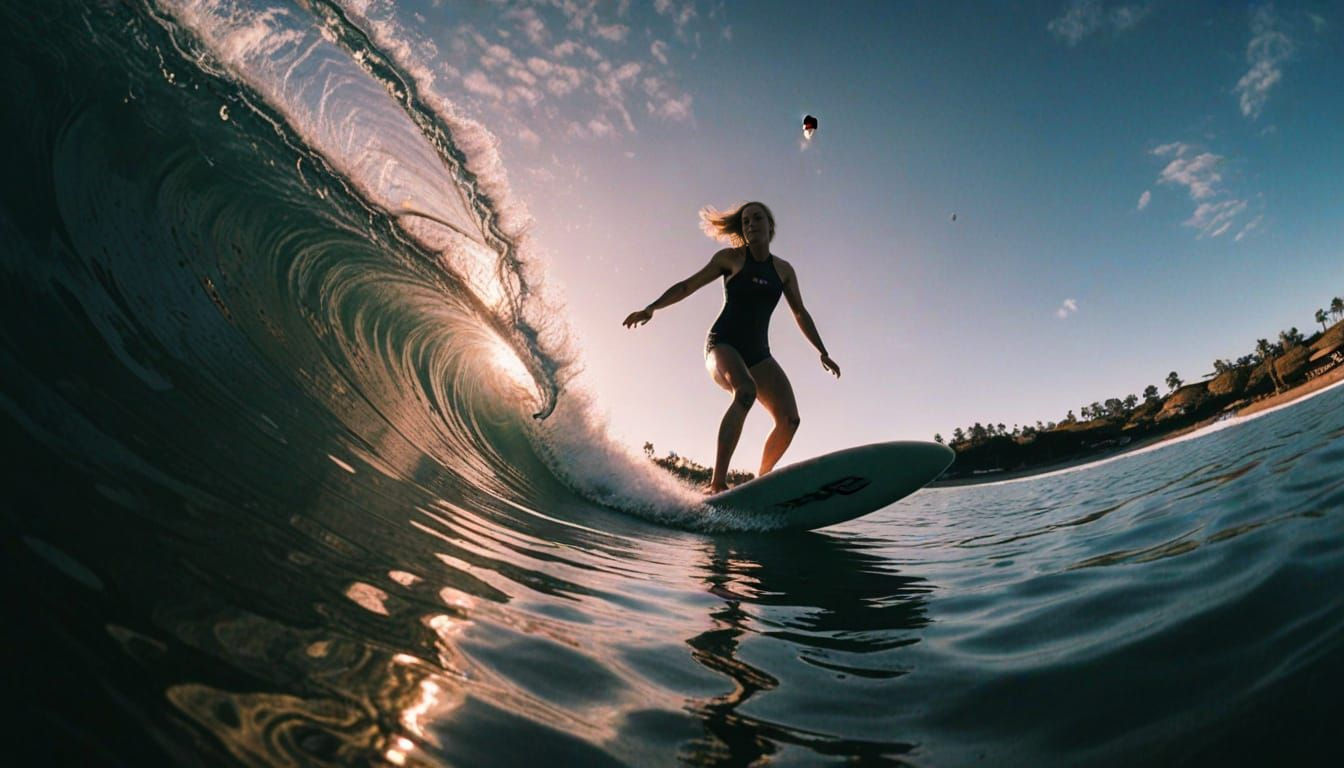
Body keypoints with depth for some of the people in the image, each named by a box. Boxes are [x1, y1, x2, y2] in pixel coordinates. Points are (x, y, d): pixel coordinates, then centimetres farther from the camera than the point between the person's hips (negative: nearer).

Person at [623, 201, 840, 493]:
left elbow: (800, 314, 21)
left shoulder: (783, 270, 15)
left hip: (758, 353, 5)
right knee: (746, 391, -36)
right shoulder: (731, 258, 5)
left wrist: (823, 352, 18)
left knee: (789, 419, -12)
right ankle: (716, 483, -40)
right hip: (723, 344, -5)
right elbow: (687, 286, 6)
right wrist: (651, 308, -4)